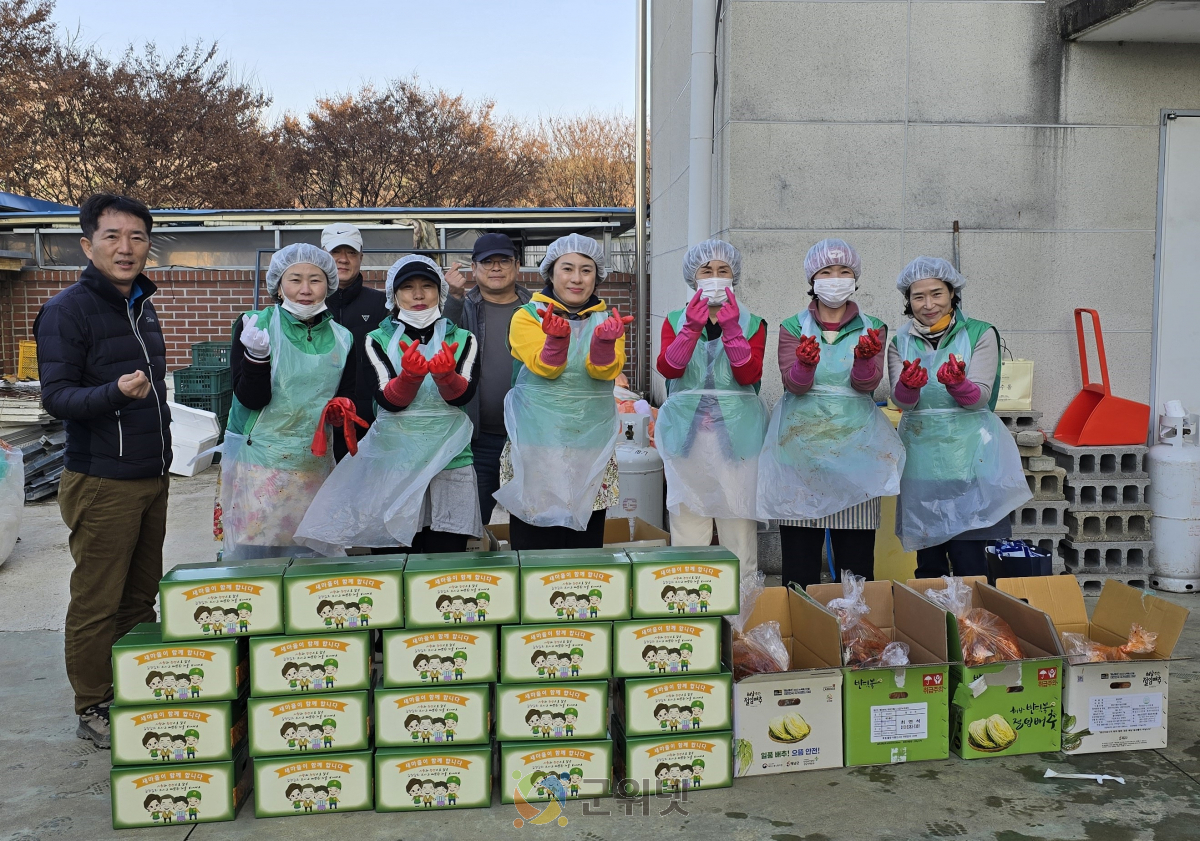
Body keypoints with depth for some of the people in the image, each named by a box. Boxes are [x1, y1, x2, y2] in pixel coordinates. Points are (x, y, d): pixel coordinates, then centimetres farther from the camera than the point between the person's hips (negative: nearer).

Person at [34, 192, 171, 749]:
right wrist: (115, 393, -33)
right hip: (101, 481, -7)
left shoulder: (144, 307, 13)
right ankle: (92, 712, 14)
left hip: (151, 476, 7)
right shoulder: (67, 309, -11)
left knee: (141, 597, 13)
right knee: (97, 604, 1)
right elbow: (55, 396, -16)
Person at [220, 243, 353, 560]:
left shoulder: (341, 338, 8)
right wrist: (257, 354, -27)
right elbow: (251, 398, -10)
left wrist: (340, 408, -8)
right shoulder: (254, 326, -4)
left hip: (314, 463, 4)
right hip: (256, 460, -3)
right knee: (252, 556, -2)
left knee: (308, 556, 9)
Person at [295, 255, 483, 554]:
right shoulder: (378, 341, 6)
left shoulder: (463, 340, 8)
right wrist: (410, 374, -27)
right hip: (393, 460, 0)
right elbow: (388, 399, -8)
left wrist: (445, 374, -28)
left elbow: (462, 395, -7)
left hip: (450, 460, 1)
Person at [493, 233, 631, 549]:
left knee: (587, 542, 7)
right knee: (536, 544, -1)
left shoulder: (607, 319, 9)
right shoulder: (528, 316, 2)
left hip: (592, 443, 2)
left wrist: (605, 341, -29)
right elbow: (545, 368, -13)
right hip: (537, 444, -2)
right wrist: (557, 338, -33)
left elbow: (606, 371, -9)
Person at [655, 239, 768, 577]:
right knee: (688, 524, 0)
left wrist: (732, 329, -17)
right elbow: (668, 368, -7)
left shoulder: (752, 323, 11)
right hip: (687, 432, 1)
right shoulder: (675, 321, 12)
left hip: (737, 433, 0)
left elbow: (749, 375, -7)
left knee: (738, 523, -1)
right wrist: (692, 328, -20)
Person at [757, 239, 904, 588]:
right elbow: (793, 383, -7)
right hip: (800, 440, 0)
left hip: (854, 443, 1)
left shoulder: (872, 329, 10)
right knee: (799, 552, -1)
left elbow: (868, 383, -6)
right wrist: (806, 364, -28)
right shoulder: (793, 327, 9)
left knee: (856, 552, 1)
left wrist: (864, 358, -27)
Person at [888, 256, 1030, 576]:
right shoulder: (900, 343, 8)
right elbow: (903, 401, -5)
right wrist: (908, 385, -28)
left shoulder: (980, 334, 0)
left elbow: (979, 398, -8)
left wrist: (957, 382, -29)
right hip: (920, 457, 3)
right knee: (928, 561, 8)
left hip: (969, 455, -3)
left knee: (968, 557, -7)